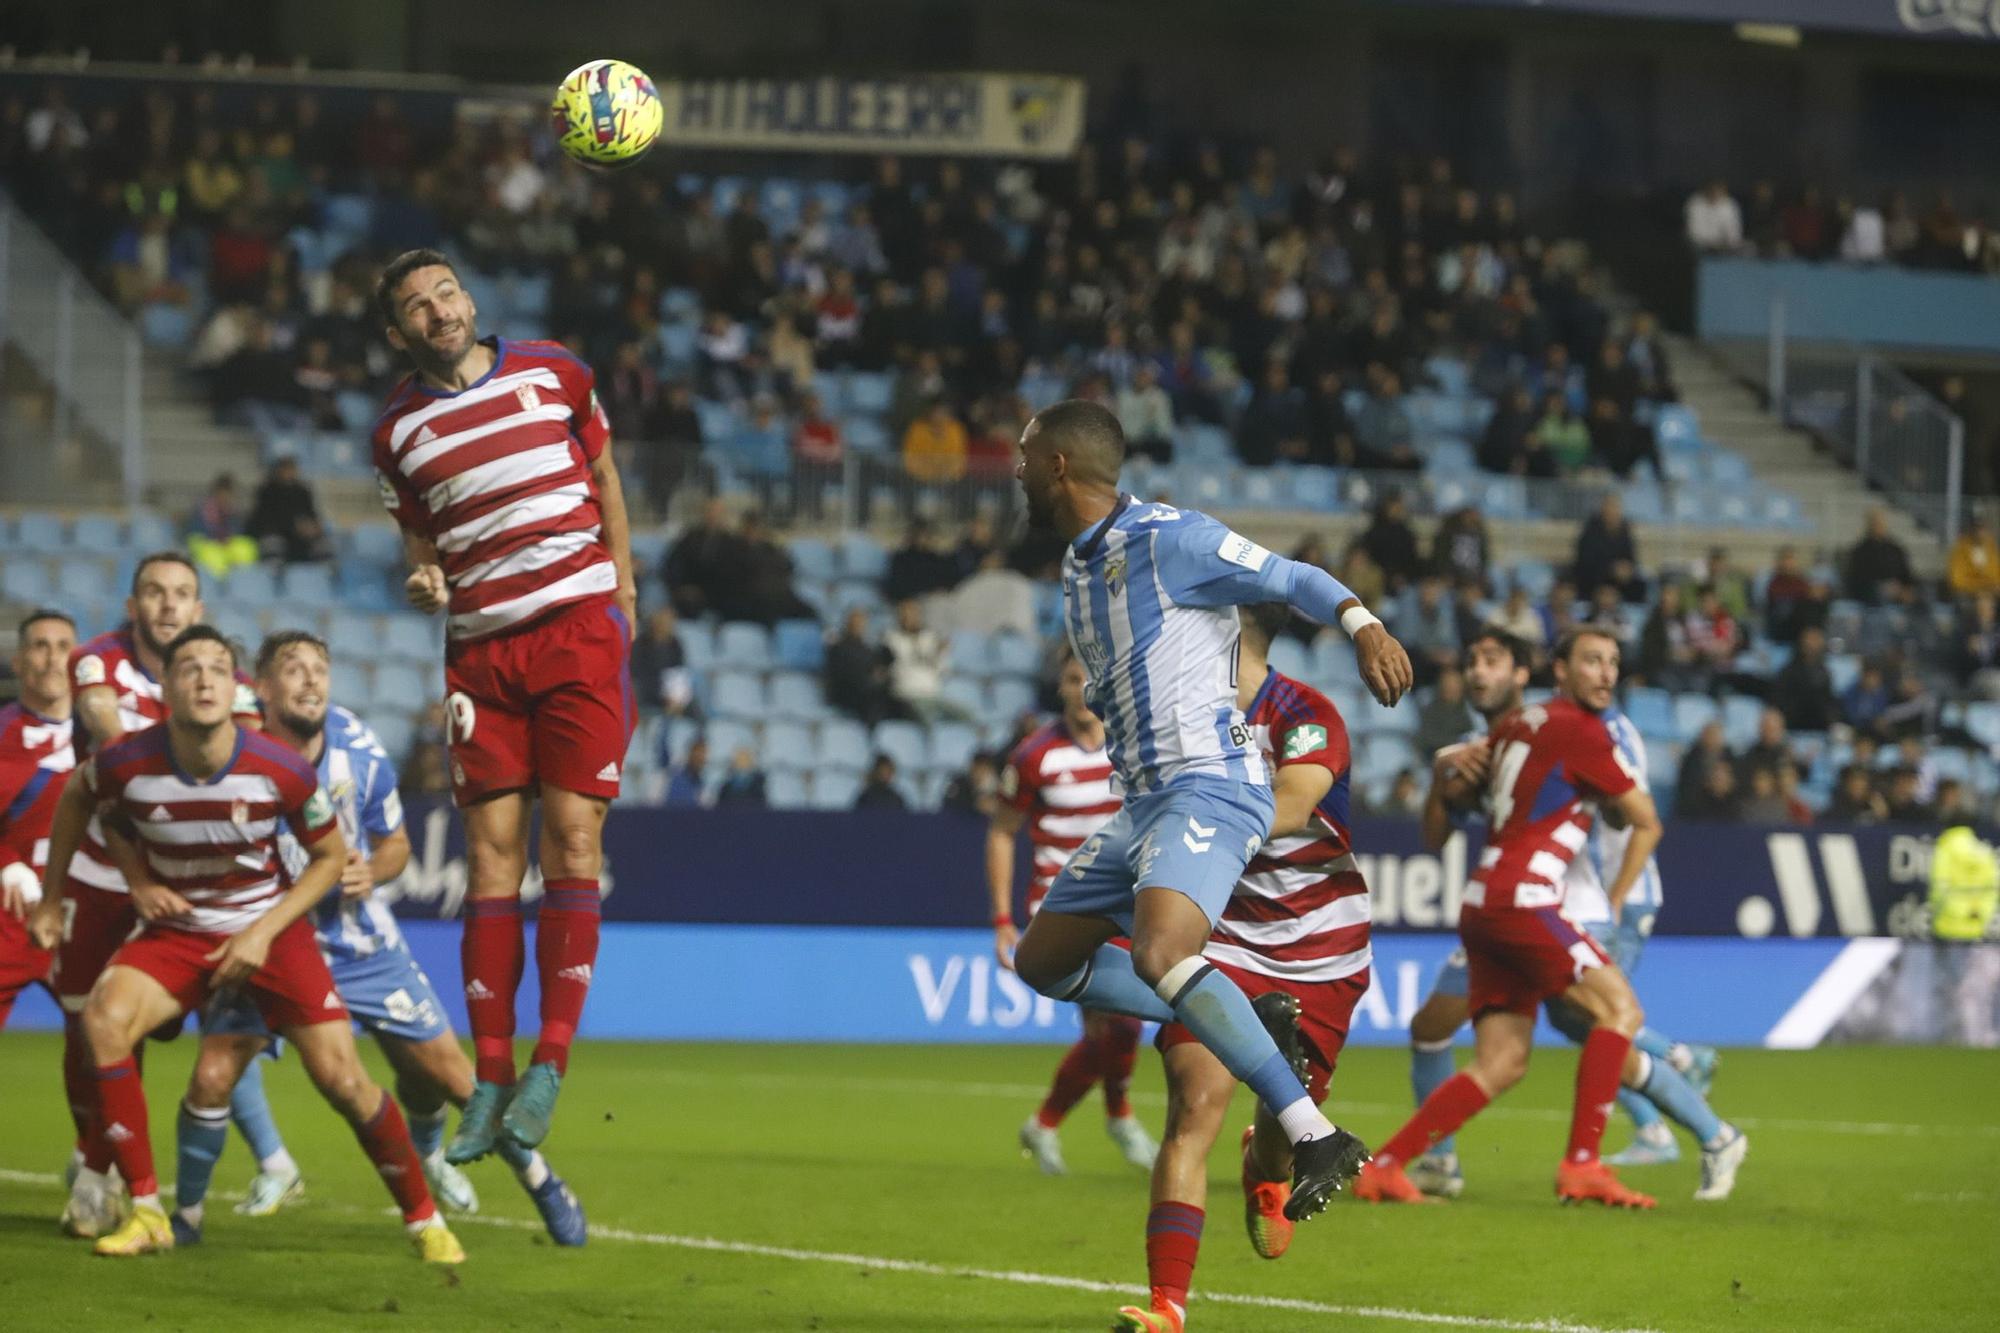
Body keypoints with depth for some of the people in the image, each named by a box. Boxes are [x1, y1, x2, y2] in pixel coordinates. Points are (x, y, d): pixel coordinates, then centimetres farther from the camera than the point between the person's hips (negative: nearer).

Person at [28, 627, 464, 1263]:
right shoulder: (126, 763, -20)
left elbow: (330, 856, -4)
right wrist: (52, 897, 9)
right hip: (176, 929, 1)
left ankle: (425, 1221, 11)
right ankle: (146, 1214, -16)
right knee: (104, 1019, -27)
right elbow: (76, 797, 6)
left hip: (271, 928, -1)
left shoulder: (282, 770, -21)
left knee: (342, 1079, -11)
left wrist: (264, 932, -14)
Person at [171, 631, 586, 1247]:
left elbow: (394, 843, 6)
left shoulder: (361, 755, -11)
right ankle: (185, 1213, 7)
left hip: (360, 939, 2)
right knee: (213, 1077, -18)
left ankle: (537, 1175, 30)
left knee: (446, 1073, 2)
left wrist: (372, 872, -15)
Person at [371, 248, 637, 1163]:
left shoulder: (552, 373, 5)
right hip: (480, 649, 1)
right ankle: (490, 1078, -2)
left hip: (579, 630, -1)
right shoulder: (399, 429, 7)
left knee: (571, 838, -9)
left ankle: (551, 1062, -9)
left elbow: (603, 477, 16)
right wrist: (424, 582, -5)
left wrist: (622, 591, 11)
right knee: (491, 850, -4)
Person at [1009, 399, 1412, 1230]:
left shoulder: (1167, 539, -10)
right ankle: (1241, 1027, 10)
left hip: (1207, 789, -11)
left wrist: (1364, 626, -27)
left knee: (1159, 955, -31)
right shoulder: (1077, 570, 18)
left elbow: (1295, 580, -12)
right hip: (1143, 803, 11)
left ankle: (1316, 1137, -31)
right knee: (1042, 959, 14)